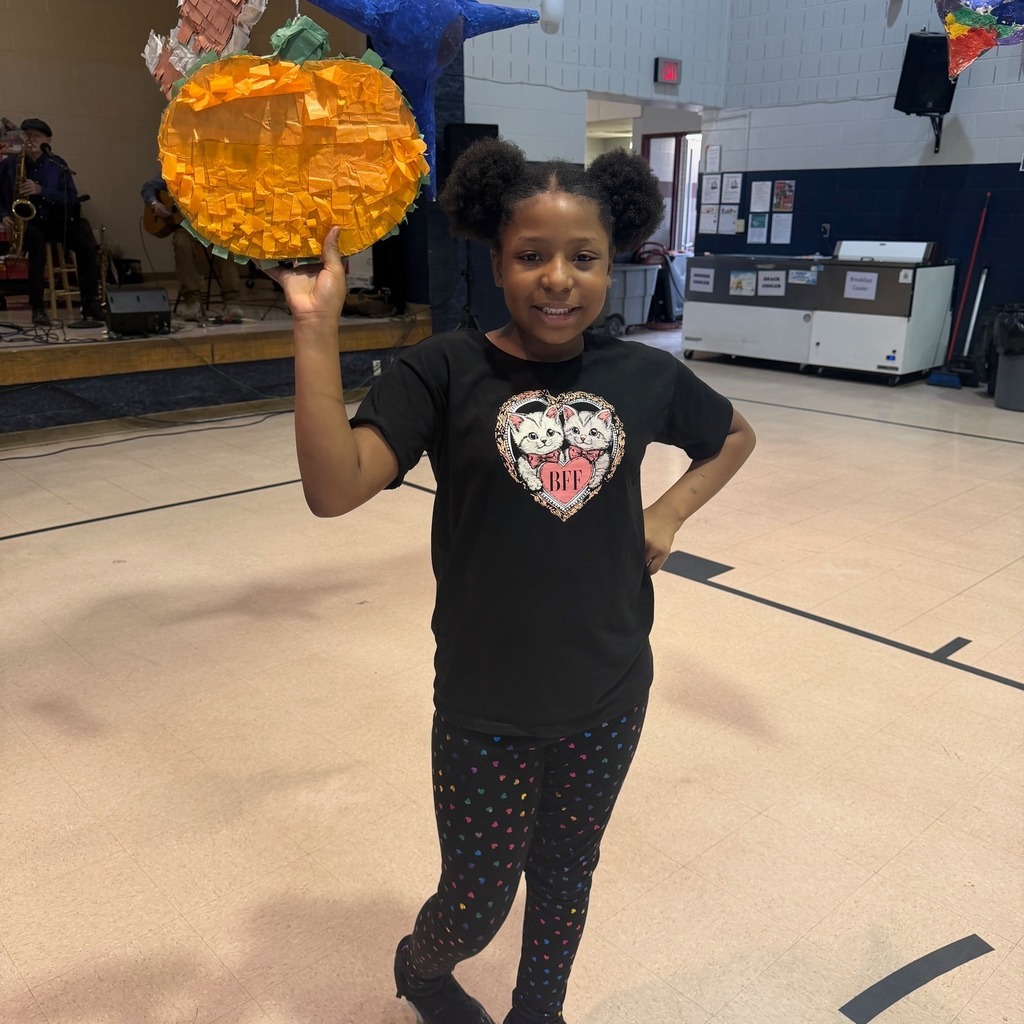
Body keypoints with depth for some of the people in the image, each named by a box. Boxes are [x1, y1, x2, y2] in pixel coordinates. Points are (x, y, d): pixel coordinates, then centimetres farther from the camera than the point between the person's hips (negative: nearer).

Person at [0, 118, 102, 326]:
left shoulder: (57, 164, 3)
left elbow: (71, 198, -8)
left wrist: (40, 190, -20)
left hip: (55, 220, 2)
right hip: (27, 222, -1)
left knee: (86, 246, -26)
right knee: (37, 243, -37)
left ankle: (91, 305, -21)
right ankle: (37, 308, -31)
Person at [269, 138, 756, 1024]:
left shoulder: (645, 377, -4)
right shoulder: (445, 373, -13)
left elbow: (735, 437, 16)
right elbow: (333, 488, -26)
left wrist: (671, 511, 0)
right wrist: (317, 327, -31)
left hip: (609, 699, 3)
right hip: (486, 708, -2)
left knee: (566, 877, 23)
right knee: (477, 904, 14)